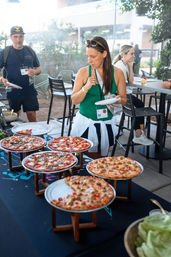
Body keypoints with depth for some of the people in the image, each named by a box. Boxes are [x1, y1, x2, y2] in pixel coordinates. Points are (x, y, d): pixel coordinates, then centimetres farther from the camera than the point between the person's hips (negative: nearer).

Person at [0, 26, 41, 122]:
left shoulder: (30, 51, 8)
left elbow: (39, 69, 14)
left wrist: (34, 72, -10)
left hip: (29, 91, 1)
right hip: (13, 91, -1)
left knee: (32, 116, 2)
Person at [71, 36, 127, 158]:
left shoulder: (117, 73, -2)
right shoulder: (83, 72, -5)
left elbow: (124, 99, 6)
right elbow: (74, 100, -4)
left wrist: (117, 101, -17)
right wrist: (86, 87, -21)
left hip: (106, 124, 1)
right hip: (85, 123, -1)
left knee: (100, 159, 13)